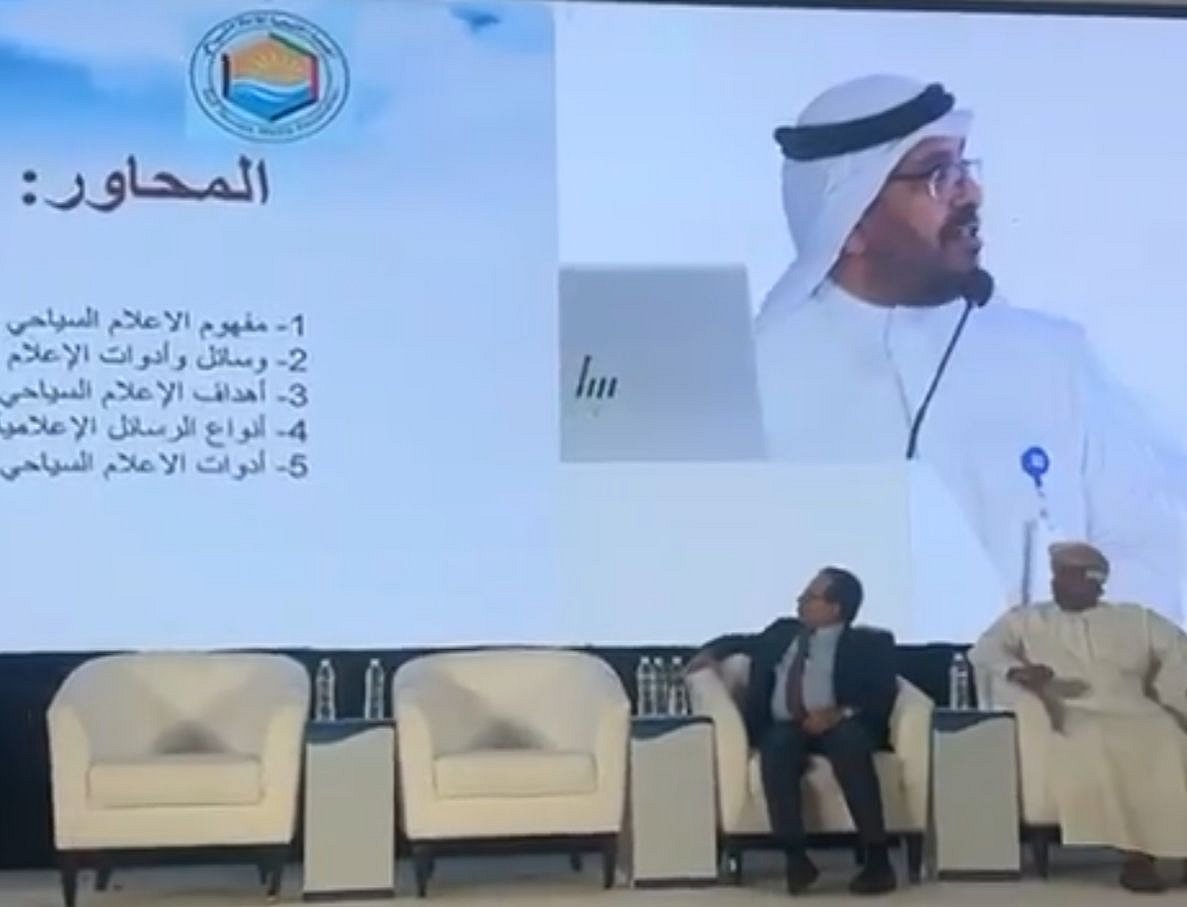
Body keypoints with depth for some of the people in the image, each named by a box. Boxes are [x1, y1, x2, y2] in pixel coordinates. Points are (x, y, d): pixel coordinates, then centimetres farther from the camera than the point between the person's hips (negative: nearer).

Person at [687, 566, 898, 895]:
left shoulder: (868, 643, 7)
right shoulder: (783, 632, 21)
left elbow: (884, 697, -5)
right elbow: (747, 642, 39)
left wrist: (841, 713, -22)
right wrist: (712, 651, 19)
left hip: (840, 727, -3)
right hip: (785, 728, 3)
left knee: (849, 741, -38)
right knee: (778, 744, -33)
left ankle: (878, 859, -34)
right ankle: (796, 858, -36)